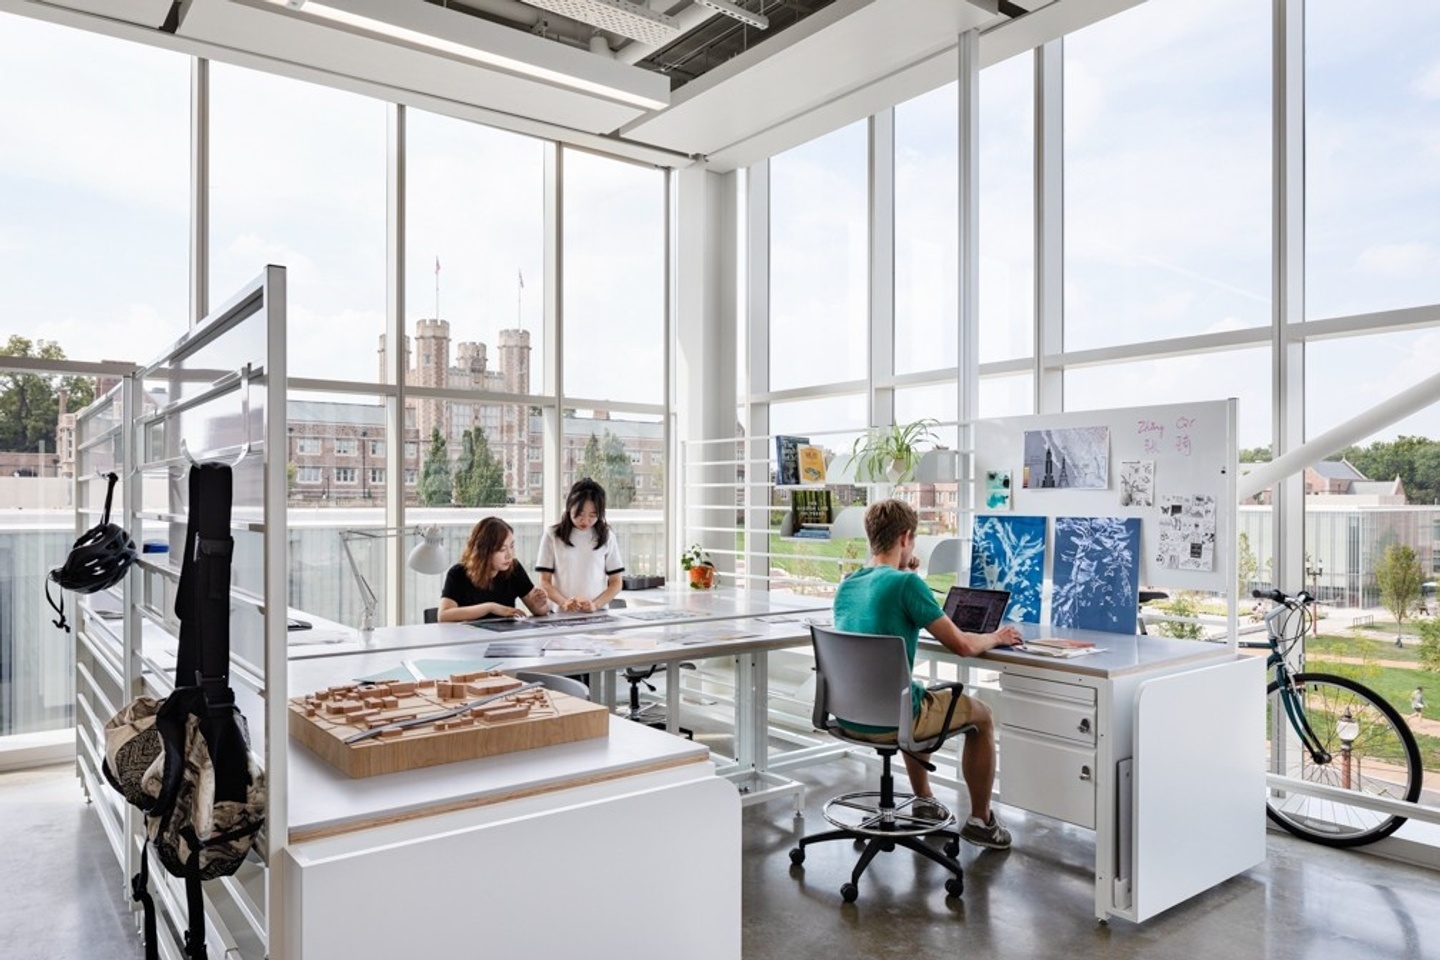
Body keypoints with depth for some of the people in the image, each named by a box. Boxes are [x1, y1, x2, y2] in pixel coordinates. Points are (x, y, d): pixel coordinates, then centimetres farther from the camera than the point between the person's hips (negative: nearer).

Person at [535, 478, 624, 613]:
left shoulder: (606, 536, 6)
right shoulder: (552, 536, 4)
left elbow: (616, 582, 8)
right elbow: (545, 582, 5)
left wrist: (596, 605, -8)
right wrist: (564, 603, -13)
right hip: (562, 614, -1)